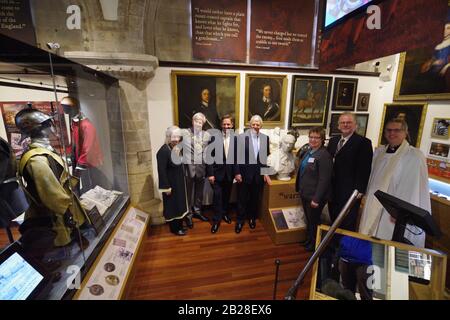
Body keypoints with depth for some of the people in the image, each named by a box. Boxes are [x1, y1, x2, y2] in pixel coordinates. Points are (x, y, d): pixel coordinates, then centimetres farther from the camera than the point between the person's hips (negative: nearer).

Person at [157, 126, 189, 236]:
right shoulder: (163, 151, -23)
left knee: (179, 204, 20)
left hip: (179, 182, 9)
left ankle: (179, 225, 37)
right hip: (171, 184, -9)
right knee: (172, 205, 7)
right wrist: (166, 187, -21)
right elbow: (162, 171, -23)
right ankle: (174, 228, 26)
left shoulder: (176, 148, 3)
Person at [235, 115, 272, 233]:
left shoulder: (265, 138, 3)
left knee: (256, 198, 15)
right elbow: (238, 156, -6)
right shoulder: (242, 137, -7)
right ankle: (240, 220, 26)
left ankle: (252, 218, 35)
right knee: (243, 198, 8)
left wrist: (266, 172, 2)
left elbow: (267, 156, 7)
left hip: (259, 173, 3)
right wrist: (237, 173, -9)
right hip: (245, 172, -3)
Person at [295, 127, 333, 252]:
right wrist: (301, 189, 16)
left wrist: (316, 199, -22)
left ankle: (314, 245, 34)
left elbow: (324, 180, -22)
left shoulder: (324, 155, -20)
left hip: (314, 196, -8)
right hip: (305, 194, 8)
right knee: (308, 219, 23)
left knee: (313, 221, 12)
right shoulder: (308, 152, 6)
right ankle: (308, 241, 43)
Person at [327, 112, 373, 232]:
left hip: (350, 193, -6)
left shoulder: (363, 142, -9)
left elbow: (364, 169, -13)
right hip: (333, 190, 6)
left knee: (348, 226, 8)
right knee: (334, 223, 18)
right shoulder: (333, 141, 10)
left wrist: (359, 190, -16)